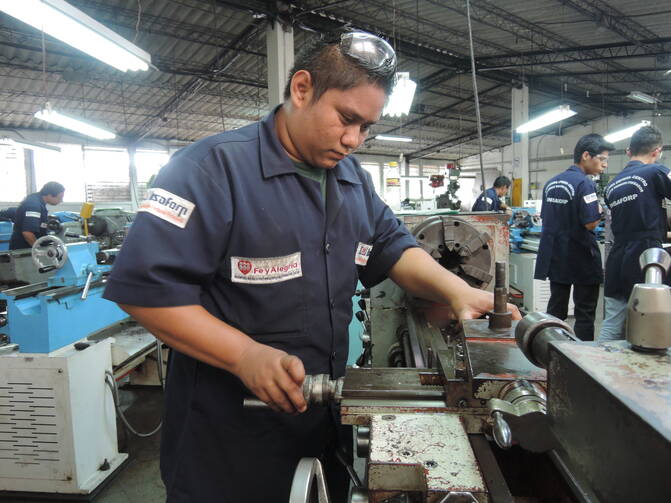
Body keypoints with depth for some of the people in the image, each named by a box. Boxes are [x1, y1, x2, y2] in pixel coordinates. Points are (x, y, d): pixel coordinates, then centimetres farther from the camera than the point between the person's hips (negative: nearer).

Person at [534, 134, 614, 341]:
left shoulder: (551, 183, 10)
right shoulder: (584, 183, -15)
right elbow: (591, 223, -20)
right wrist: (601, 209, -3)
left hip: (555, 258, 7)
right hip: (581, 260, -7)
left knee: (555, 311, 13)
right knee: (585, 315, 3)